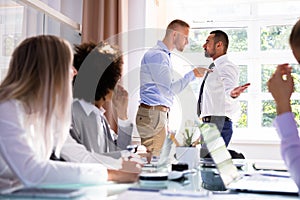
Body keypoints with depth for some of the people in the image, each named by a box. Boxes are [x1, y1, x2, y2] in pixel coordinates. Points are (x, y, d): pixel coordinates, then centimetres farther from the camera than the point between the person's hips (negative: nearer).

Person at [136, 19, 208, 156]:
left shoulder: (165, 55, 21)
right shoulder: (157, 55, -12)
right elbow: (168, 90, -19)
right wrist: (192, 74, -14)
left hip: (160, 113, 10)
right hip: (152, 114, -10)